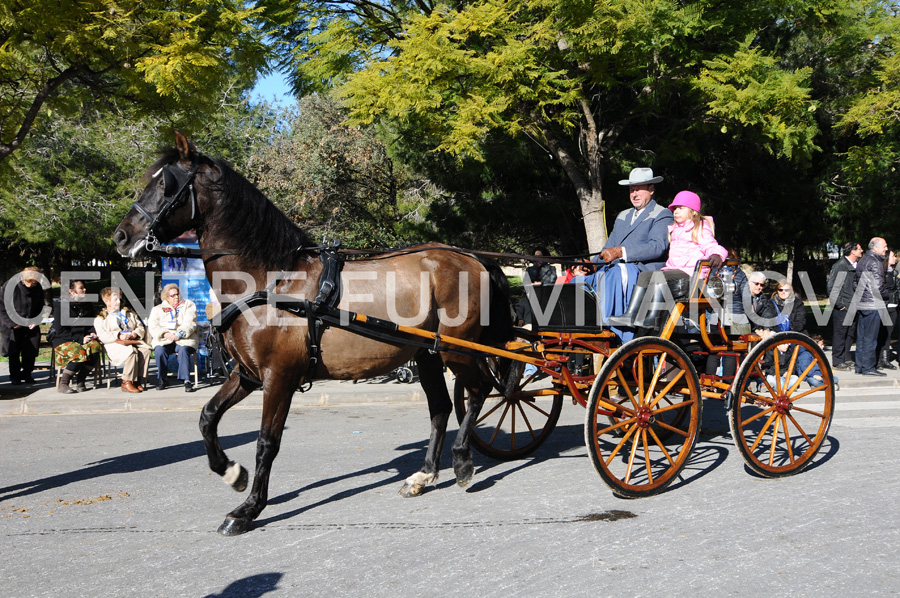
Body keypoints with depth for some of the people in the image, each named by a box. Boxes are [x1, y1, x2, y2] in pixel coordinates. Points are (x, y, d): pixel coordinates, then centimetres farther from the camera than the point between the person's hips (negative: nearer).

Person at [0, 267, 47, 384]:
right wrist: (11, 323, -14)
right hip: (12, 324, -3)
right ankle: (15, 376, 9)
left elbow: (40, 308, 11)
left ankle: (26, 373, 12)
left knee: (32, 348, -3)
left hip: (30, 324, 3)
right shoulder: (10, 286, -14)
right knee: (14, 350, -4)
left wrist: (35, 322, -4)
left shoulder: (38, 288, -3)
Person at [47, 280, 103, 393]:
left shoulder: (87, 305, 11)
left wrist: (92, 333, 0)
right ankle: (62, 384, -17)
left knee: (95, 346, -28)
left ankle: (80, 381, -16)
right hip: (62, 340, -5)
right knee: (79, 353, -34)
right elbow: (60, 331, -11)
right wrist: (80, 339, -18)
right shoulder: (61, 305, -7)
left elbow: (91, 325, 24)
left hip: (83, 339, 5)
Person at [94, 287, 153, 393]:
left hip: (133, 341, 5)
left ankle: (138, 380, -26)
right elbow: (102, 336, -6)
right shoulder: (100, 318, 10)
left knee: (146, 350, -29)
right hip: (114, 344, -5)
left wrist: (135, 333, -2)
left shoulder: (129, 313, 27)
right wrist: (119, 336, -18)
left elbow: (141, 327, 21)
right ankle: (126, 383, -31)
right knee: (131, 351, -37)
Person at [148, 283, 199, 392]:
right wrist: (165, 334, -16)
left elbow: (190, 324, 0)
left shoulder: (188, 305, 15)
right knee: (159, 350, -31)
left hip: (184, 339, -1)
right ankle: (161, 379, -15)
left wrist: (179, 334, -17)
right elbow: (152, 326, 4)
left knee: (183, 350, -34)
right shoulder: (157, 309, 19)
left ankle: (186, 380, -36)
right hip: (164, 340, 1)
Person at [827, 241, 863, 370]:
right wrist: (839, 304, -14)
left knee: (850, 333, 12)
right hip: (842, 308, -8)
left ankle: (846, 359, 23)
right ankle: (837, 362, 5)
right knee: (839, 334, -2)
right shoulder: (840, 265, -12)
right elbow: (831, 287, -14)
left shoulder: (856, 266, 11)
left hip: (852, 307, 8)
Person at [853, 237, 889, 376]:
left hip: (861, 304, 9)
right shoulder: (875, 262, -14)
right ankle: (868, 367, -2)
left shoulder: (862, 261, 15)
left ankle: (859, 366, 16)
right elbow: (878, 285, -18)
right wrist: (882, 297, -2)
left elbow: (854, 281, 19)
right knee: (870, 338, -4)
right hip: (873, 304, -9)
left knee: (861, 336, 12)